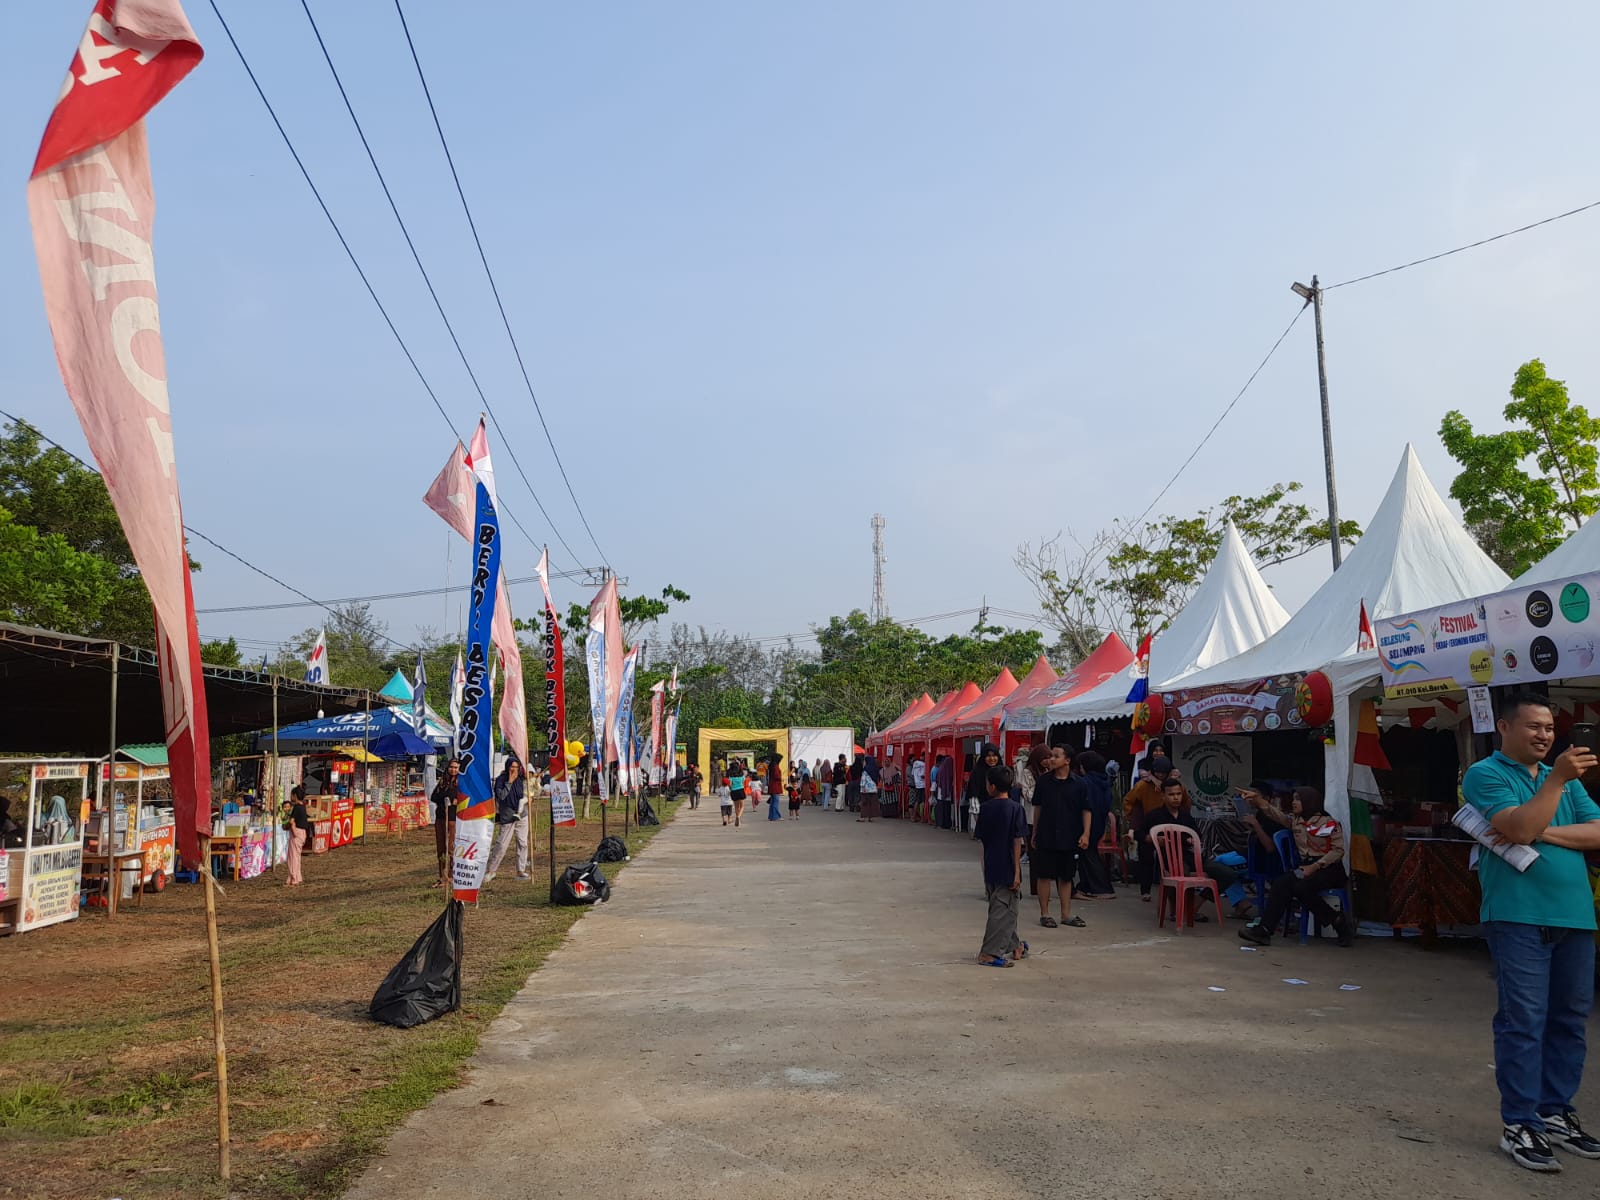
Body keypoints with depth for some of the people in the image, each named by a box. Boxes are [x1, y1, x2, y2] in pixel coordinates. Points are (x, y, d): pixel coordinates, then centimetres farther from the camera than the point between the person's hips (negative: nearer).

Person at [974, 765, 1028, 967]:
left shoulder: (985, 809, 1)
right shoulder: (1015, 808, -10)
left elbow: (981, 842, 6)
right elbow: (1017, 842, -12)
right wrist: (1017, 871, -8)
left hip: (990, 869, 5)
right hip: (1007, 868, -4)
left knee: (1004, 908, 17)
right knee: (1003, 911, 0)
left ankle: (1013, 946, 29)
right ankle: (989, 953, -3)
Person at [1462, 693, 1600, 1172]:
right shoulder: (1486, 774, -2)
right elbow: (1519, 829, -17)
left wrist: (1545, 833, -8)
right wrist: (1558, 780, -17)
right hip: (1519, 916, -6)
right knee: (1524, 1021, -6)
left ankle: (1555, 1113, 22)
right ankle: (1520, 1125, -1)